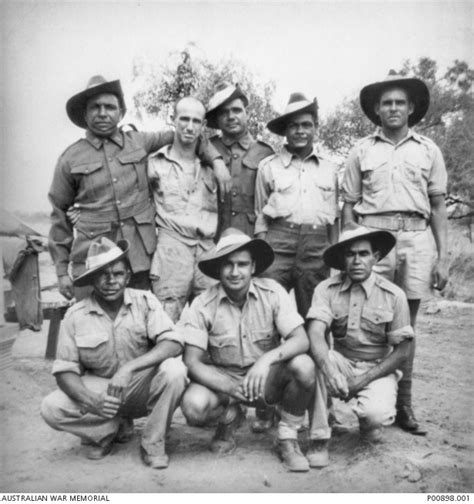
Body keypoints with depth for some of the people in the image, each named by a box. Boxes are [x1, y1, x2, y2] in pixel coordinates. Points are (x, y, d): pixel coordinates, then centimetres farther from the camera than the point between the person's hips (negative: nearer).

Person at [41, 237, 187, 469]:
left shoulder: (145, 301, -11)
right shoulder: (76, 315, -9)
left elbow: (173, 343, -22)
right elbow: (64, 370, -8)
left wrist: (130, 367, -35)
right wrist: (90, 400, -28)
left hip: (143, 387, -1)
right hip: (99, 388, 1)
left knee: (174, 370, -31)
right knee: (51, 408, -22)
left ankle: (152, 443, -8)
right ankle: (114, 427, 4)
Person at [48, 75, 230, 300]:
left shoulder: (138, 142, 9)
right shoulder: (70, 158, 5)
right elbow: (59, 215, 10)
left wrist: (216, 160, 6)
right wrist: (61, 270, 8)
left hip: (141, 258, 2)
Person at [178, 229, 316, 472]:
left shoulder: (272, 292, -12)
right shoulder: (203, 305, -14)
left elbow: (301, 340, -19)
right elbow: (192, 362, -15)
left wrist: (267, 359, -38)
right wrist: (230, 387, -30)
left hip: (268, 378, 0)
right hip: (223, 379, 0)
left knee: (304, 365, -29)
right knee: (193, 406, -30)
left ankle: (287, 438, -4)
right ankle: (229, 418, 9)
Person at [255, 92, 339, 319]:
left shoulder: (329, 169, 15)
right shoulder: (268, 166, 8)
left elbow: (334, 218, 18)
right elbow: (260, 217, 9)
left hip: (317, 248, 2)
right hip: (278, 243, -2)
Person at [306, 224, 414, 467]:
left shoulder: (393, 295, -11)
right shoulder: (326, 289, -10)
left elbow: (402, 351, -7)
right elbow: (315, 334, -22)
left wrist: (363, 380, -15)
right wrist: (329, 369, -42)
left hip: (378, 369, -1)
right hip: (341, 364, 1)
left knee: (376, 414, -30)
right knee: (313, 359, -31)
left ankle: (368, 422, 11)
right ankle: (319, 438, -17)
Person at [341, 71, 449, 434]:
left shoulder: (428, 150, 11)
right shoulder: (362, 150, 9)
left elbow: (438, 206, 10)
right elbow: (349, 205, 9)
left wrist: (443, 257, 3)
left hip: (417, 237, 1)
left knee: (406, 324, 7)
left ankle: (403, 403, 17)